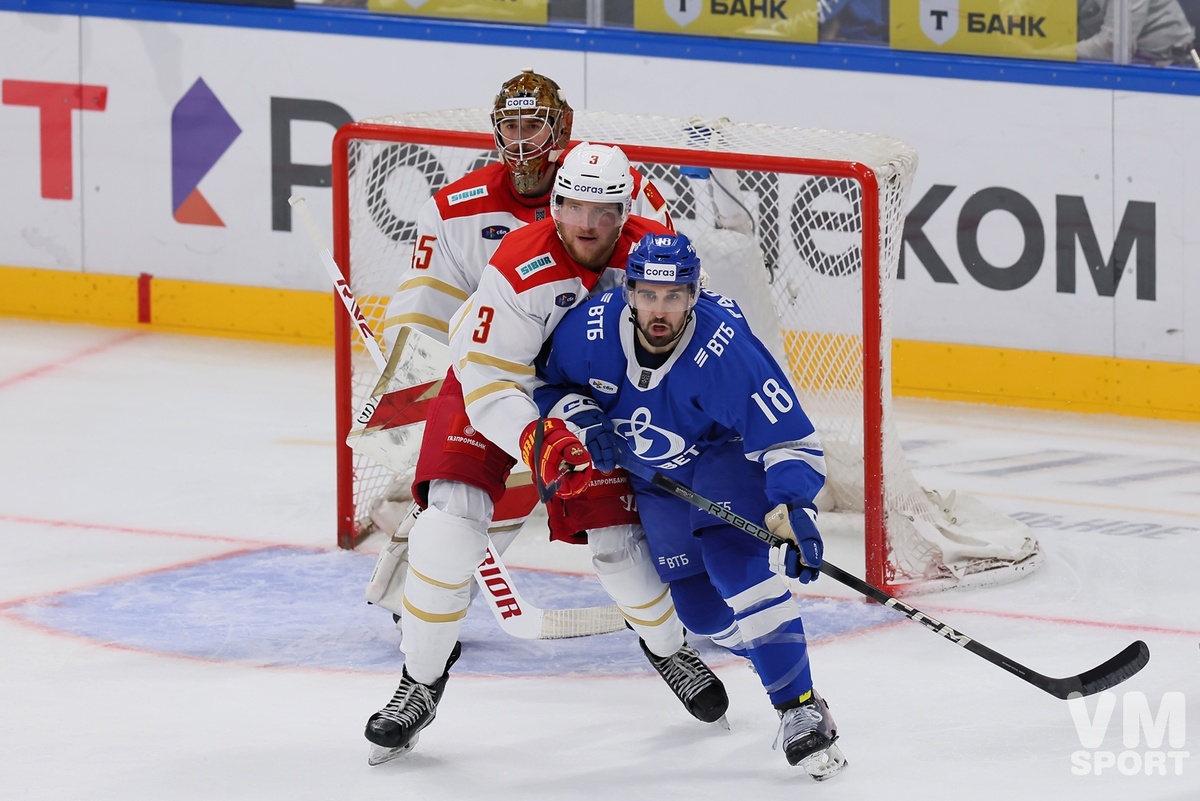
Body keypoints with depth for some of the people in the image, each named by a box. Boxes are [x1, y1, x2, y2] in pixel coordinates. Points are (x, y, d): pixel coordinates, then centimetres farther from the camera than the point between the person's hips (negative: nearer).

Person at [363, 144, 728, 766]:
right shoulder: (520, 268, -33)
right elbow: (489, 381, -31)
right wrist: (536, 441, -47)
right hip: (491, 387, -3)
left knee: (619, 539, -4)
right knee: (452, 516, -20)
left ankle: (667, 645, 29)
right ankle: (420, 684, -8)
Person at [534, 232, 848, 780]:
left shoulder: (726, 349, -35)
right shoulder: (589, 329, -24)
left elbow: (791, 441, -32)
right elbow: (548, 382, -2)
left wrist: (792, 512, -46)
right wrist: (583, 418, -21)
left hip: (729, 454, -5)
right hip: (654, 474, 5)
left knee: (736, 560, -28)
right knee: (702, 610, 4)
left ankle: (800, 708, -25)